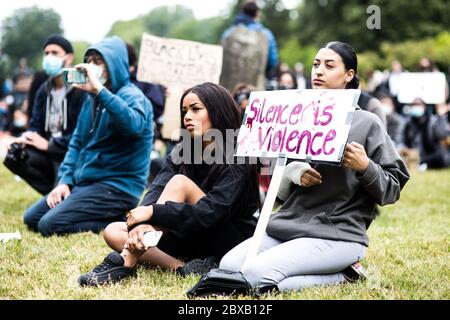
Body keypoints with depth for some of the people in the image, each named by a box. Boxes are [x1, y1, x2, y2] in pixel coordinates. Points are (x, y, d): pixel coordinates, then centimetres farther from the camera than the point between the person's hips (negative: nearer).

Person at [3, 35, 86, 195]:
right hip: (50, 152, 7)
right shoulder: (43, 90, 9)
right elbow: (36, 125, 11)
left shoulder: (82, 90, -16)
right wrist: (25, 139, -13)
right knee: (13, 157, -14)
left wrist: (49, 145, -20)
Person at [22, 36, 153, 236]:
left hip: (118, 187, -9)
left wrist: (100, 90, -35)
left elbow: (134, 125, -35)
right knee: (31, 218, 8)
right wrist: (65, 181, 5)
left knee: (50, 225, -20)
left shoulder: (132, 96, -11)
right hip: (83, 182, 9)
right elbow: (77, 142, 18)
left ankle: (121, 221, -7)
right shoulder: (91, 99, 14)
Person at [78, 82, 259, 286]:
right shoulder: (180, 153, 4)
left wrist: (153, 212, -33)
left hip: (230, 243, -7)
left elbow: (208, 214, -28)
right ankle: (182, 269, -29)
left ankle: (125, 263, -35)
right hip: (191, 240, 7)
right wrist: (139, 223, -34)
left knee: (180, 183, -26)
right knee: (113, 232, -8)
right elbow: (155, 193, -13)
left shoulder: (236, 162, -15)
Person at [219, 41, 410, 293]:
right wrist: (293, 173, -4)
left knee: (256, 275, -24)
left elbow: (393, 189, -1)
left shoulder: (367, 123, 0)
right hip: (289, 223, 7)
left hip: (338, 234, -7)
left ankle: (342, 275, -3)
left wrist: (365, 167, -19)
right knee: (228, 266, -9)